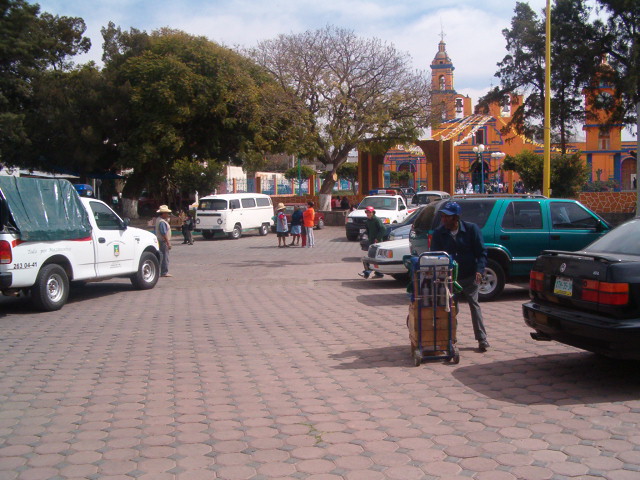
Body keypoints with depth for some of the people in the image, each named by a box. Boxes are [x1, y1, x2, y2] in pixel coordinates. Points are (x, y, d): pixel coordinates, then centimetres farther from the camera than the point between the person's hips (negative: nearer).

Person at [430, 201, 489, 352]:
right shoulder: (438, 233, 1)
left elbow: (481, 252, -4)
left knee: (474, 305, -1)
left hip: (470, 277, -2)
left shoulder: (471, 229, -4)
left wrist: (479, 270, -19)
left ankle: (482, 338, 5)